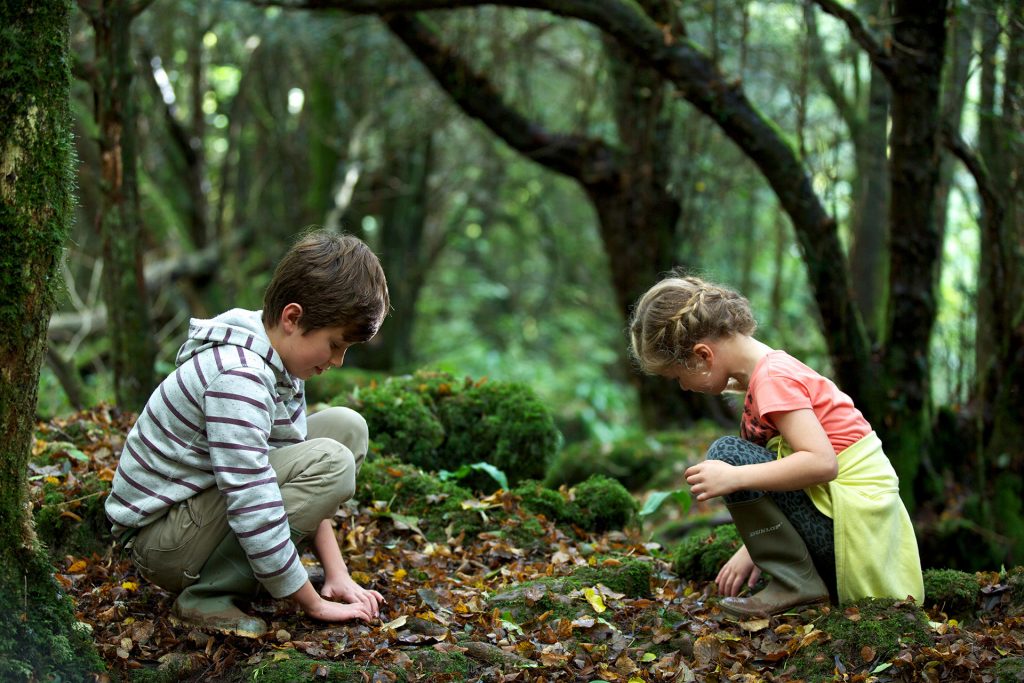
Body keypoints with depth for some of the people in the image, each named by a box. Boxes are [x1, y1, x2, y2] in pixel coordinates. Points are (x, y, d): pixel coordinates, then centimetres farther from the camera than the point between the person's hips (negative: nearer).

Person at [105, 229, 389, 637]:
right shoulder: (238, 377, -28)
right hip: (158, 539, -9)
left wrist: (337, 573, -4)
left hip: (204, 503, 9)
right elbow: (255, 509, -30)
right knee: (330, 462, -25)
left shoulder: (280, 358, 2)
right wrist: (314, 604, -20)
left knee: (346, 426, 6)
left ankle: (251, 568, 4)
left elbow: (299, 468, 4)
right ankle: (208, 595, -16)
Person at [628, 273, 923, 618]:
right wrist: (753, 549, 14)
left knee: (726, 454, -18)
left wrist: (735, 477, -30)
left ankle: (796, 583, -13)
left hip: (853, 522, -10)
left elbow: (822, 462, -28)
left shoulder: (773, 379, -17)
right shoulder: (773, 368, 13)